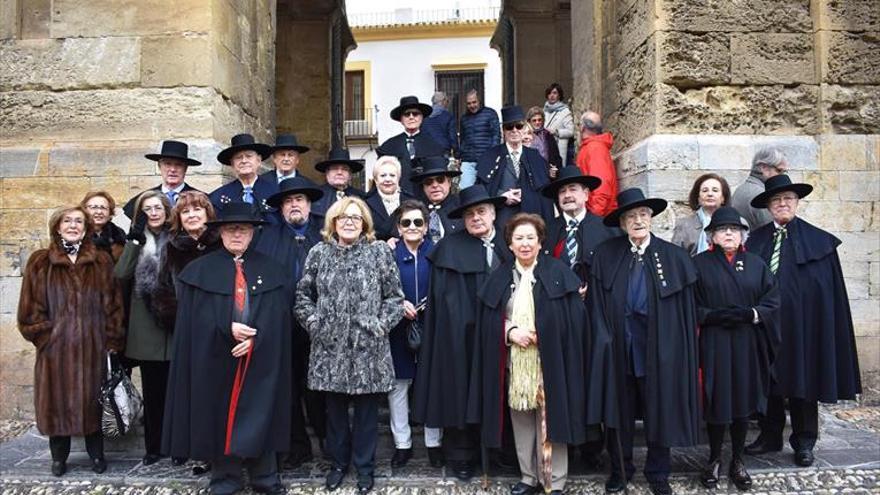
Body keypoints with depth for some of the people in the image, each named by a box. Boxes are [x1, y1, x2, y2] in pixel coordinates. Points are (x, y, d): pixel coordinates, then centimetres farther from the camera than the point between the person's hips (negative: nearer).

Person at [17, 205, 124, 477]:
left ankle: (96, 454, 23)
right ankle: (59, 457, 22)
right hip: (55, 346, 0)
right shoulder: (40, 263, 2)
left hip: (93, 346, 1)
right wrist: (44, 336, -6)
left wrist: (112, 340, -3)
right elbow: (31, 308, 1)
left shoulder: (102, 262, 5)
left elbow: (113, 305, 3)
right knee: (58, 400, 6)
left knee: (92, 400, 9)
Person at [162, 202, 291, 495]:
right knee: (221, 416, 6)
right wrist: (228, 328, -16)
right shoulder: (200, 270, 3)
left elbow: (278, 313, -2)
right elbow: (195, 315, -3)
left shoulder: (270, 270, 6)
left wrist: (256, 338, -16)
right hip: (216, 356, 0)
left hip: (260, 357, 1)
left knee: (260, 416, 6)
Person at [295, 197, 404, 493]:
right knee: (335, 408, 13)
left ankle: (364, 466, 24)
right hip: (330, 345, 2)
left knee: (366, 409, 7)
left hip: (368, 346, -2)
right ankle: (339, 462, 31)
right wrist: (313, 322, 0)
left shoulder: (379, 252, 0)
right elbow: (303, 294, 11)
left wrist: (381, 324, -8)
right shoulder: (319, 253, 6)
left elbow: (394, 296, 1)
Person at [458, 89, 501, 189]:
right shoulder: (463, 118, 17)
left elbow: (496, 135, -1)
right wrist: (460, 157, 13)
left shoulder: (490, 113, 3)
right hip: (467, 162, 3)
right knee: (464, 189, -7)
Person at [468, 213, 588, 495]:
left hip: (549, 361, -3)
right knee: (521, 420, 10)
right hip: (515, 363, 3)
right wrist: (511, 331, -12)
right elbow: (488, 322, 6)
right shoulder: (500, 278, 8)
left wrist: (540, 335, -15)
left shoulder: (558, 273, -1)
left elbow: (573, 320, -6)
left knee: (550, 421, 0)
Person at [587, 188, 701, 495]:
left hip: (658, 351, 0)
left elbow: (685, 311, -1)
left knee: (660, 412, 11)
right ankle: (620, 469, 30)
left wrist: (681, 352, -4)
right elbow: (597, 309, 0)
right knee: (619, 411, 12)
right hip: (619, 350, 0)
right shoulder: (605, 256, -2)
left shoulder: (674, 257, -2)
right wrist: (605, 340, -6)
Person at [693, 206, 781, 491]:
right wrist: (715, 316, -17)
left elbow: (773, 302, 2)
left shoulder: (756, 264, 9)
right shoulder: (700, 264, 1)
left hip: (747, 347, 2)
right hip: (713, 346, -2)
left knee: (743, 403, 8)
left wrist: (751, 315, -15)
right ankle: (714, 460, 21)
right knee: (716, 403, 4)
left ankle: (737, 462, 23)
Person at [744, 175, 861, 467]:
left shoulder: (818, 240, -1)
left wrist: (825, 327, -8)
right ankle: (770, 436, 24)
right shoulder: (756, 240, 5)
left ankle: (804, 442, 20)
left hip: (801, 324, -2)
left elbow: (829, 290, -3)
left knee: (802, 378, 6)